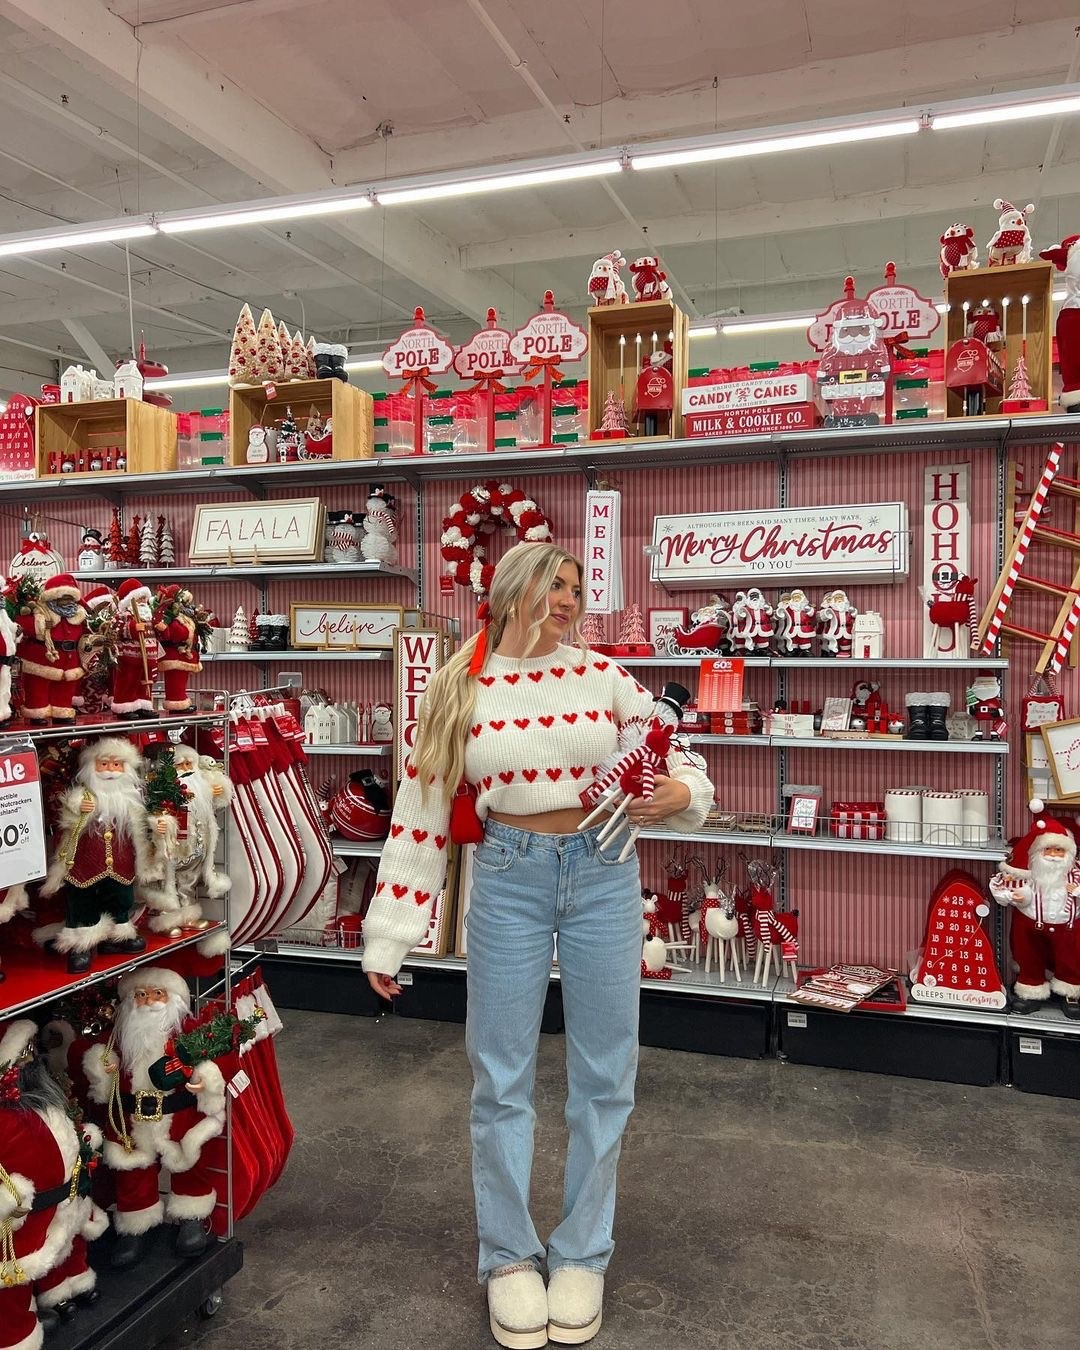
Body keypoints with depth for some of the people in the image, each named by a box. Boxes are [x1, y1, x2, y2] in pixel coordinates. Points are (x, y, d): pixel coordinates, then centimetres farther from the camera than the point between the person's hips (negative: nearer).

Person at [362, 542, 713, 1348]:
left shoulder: (603, 674, 0)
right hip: (510, 878, -1)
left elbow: (676, 759, 8)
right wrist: (388, 940, 0)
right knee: (503, 1076, 8)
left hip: (603, 871, 1)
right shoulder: (460, 692, -1)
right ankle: (509, 1257, 29)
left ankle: (582, 1255, 30)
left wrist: (682, 792, -18)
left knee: (603, 1076, 10)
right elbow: (420, 814, 0)